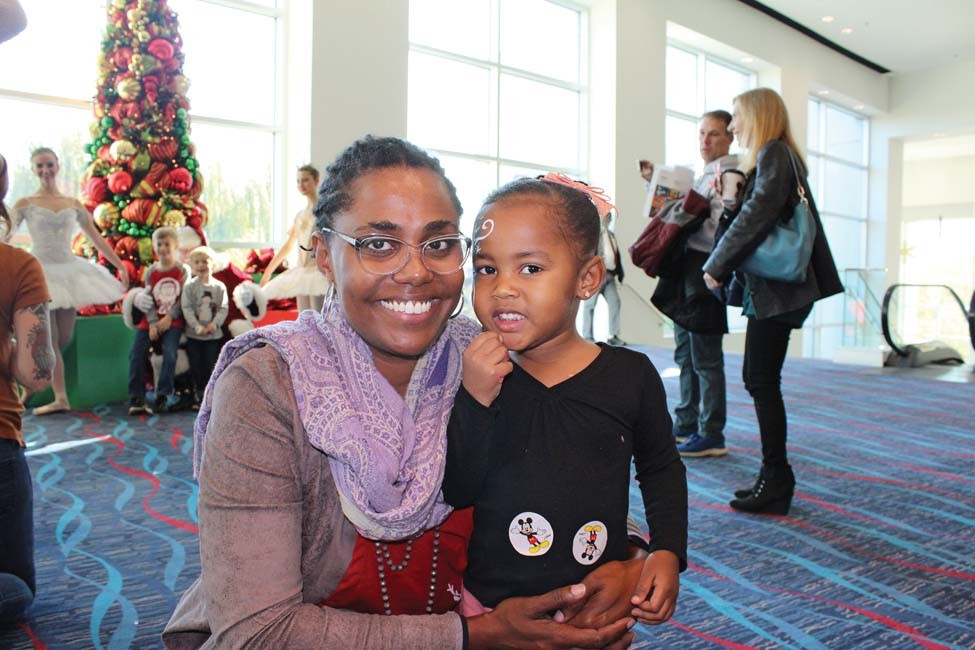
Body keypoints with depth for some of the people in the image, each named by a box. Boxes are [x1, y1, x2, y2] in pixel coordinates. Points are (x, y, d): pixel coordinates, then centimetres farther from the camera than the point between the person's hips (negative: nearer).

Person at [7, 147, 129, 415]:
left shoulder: (74, 204, 8)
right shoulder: (25, 203, -1)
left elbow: (96, 238, 12)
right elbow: (7, 235, -9)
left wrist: (120, 265, 9)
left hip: (68, 271, 4)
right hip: (40, 273, -3)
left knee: (64, 338, 6)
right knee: (50, 341, -4)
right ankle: (61, 398, 1)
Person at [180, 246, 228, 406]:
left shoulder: (219, 286, 1)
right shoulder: (189, 286, -2)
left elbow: (223, 308, -2)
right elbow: (186, 308, -8)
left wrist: (215, 323, -18)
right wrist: (197, 326, -18)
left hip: (214, 334, 0)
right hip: (194, 334, 0)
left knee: (212, 364, 2)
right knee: (196, 365, 5)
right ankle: (200, 393, 17)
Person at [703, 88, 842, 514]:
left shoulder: (773, 153, -8)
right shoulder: (775, 156, 22)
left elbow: (759, 213, -20)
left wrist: (717, 264, -15)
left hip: (775, 287, -10)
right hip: (769, 286, 10)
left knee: (762, 381, -6)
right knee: (758, 379, 10)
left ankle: (776, 483, 2)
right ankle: (774, 478, 18)